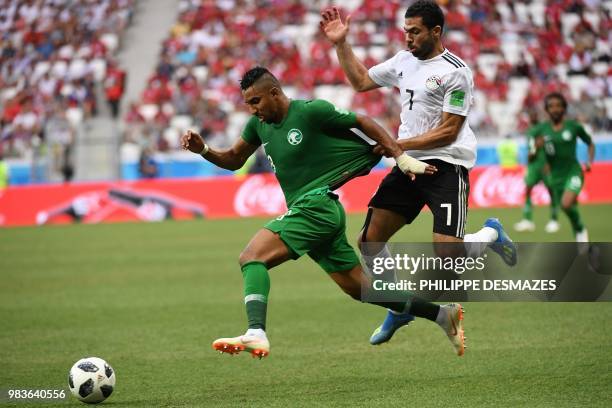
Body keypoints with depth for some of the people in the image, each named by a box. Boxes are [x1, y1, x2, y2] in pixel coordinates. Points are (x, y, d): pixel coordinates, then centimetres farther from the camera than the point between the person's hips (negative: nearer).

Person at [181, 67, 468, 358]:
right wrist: (203, 150, 2)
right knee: (360, 288, 14)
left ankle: (256, 334, -37)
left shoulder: (311, 111, -11)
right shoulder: (259, 124, 11)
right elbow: (234, 160, 21)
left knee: (252, 257, -22)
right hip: (304, 210, 9)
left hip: (316, 205, -9)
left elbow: (363, 122, -3)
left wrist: (402, 158, -3)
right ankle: (443, 314, 22)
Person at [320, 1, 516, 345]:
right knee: (370, 242, 1)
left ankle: (491, 234, 14)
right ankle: (399, 309, 21)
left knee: (448, 255, -20)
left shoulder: (456, 71, -12)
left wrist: (400, 145, -19)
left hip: (446, 167, -7)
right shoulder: (404, 61, 10)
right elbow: (361, 81, 24)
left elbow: (448, 132, -15)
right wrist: (341, 44, 16)